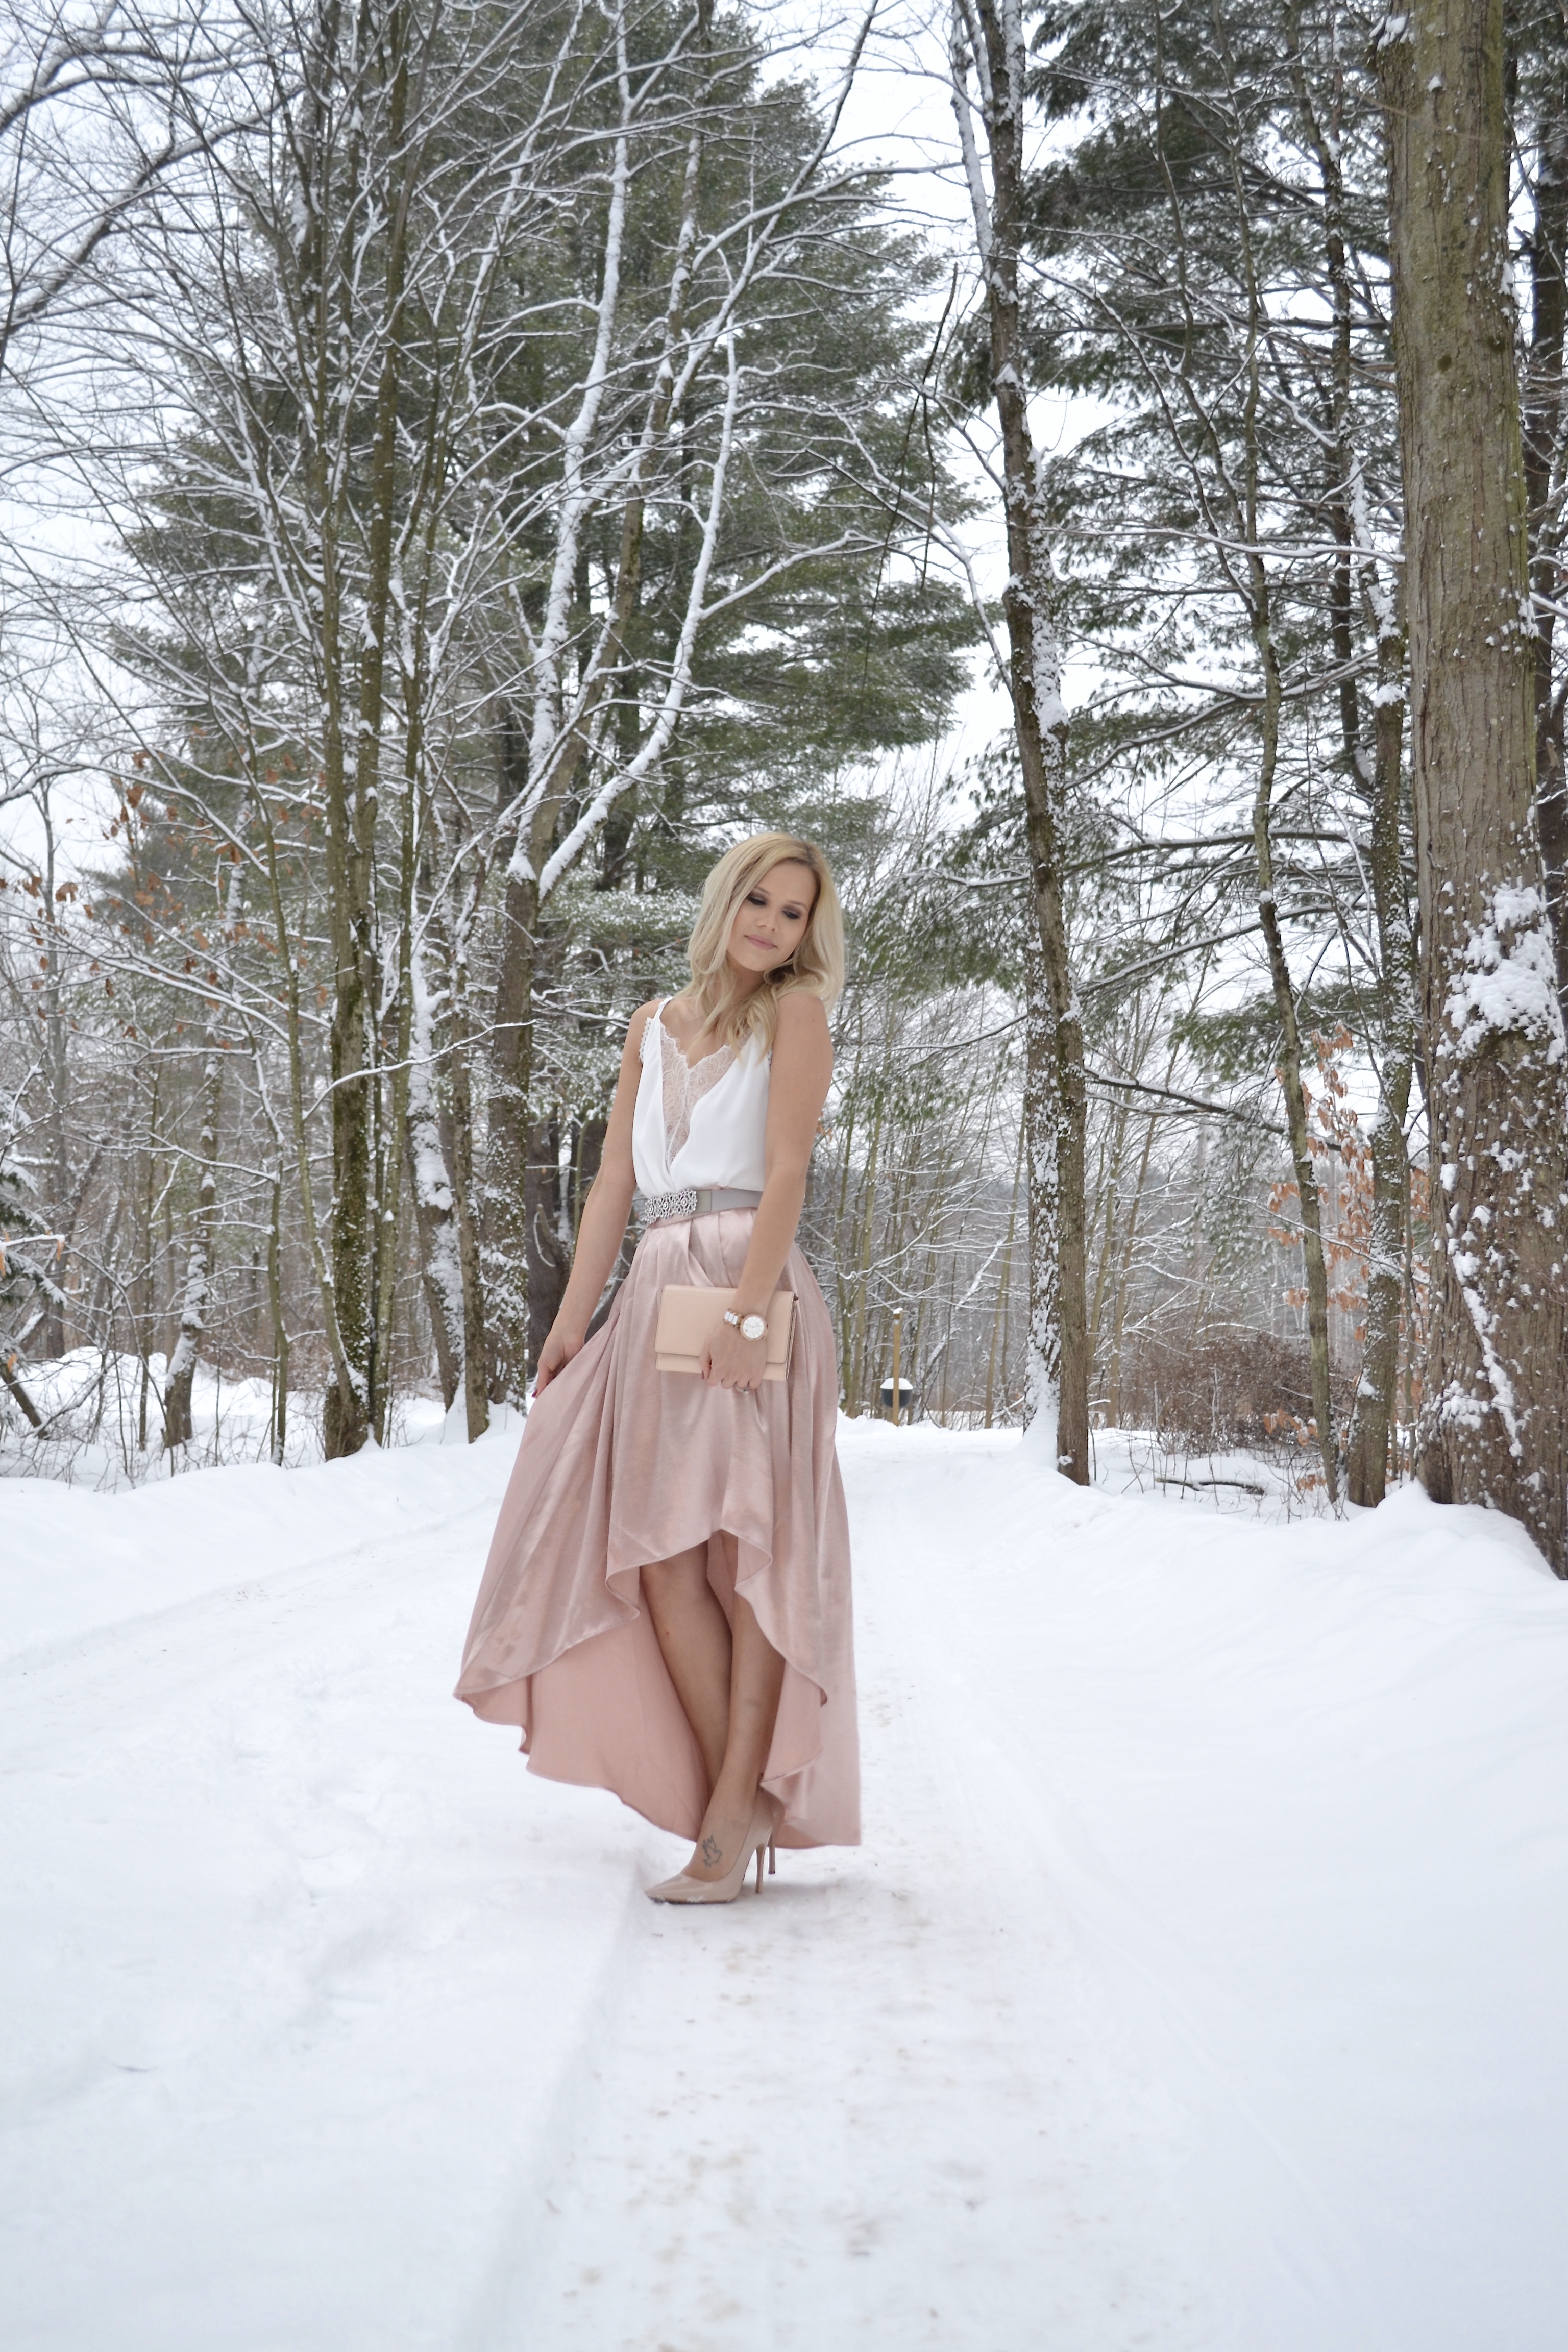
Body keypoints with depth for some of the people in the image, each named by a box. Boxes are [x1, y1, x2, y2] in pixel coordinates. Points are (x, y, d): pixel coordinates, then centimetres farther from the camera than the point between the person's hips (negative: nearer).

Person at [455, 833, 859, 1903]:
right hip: (658, 1294, 5)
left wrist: (747, 1311, -19)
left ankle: (738, 1806, -7)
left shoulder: (796, 1012, 5)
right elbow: (615, 1181, 16)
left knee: (751, 1541, -8)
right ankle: (742, 1802, 3)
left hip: (751, 1289, -5)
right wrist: (573, 1319, 8)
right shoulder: (654, 1025, 20)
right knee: (659, 1552, -2)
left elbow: (787, 1171, -8)